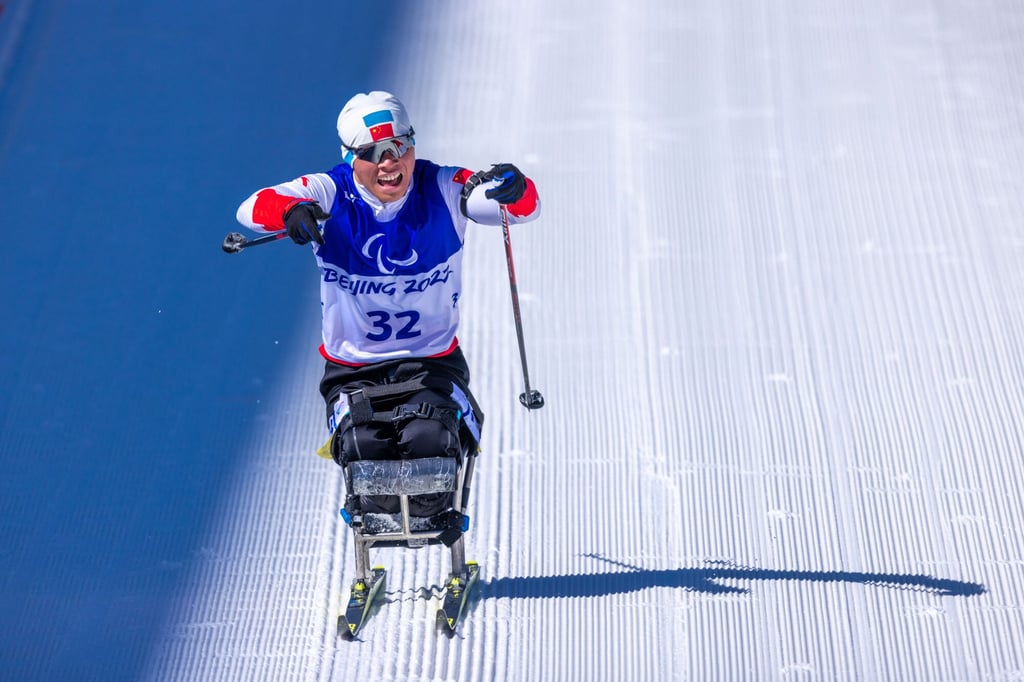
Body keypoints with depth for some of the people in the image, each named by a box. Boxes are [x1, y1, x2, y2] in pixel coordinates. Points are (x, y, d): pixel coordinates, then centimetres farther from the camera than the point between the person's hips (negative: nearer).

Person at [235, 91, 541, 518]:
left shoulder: (443, 190, -7)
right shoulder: (330, 194, -8)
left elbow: (524, 206, -20)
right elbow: (254, 208, -24)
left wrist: (512, 189, -46)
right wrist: (290, 210, -48)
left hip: (433, 364, 0)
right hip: (353, 369, 0)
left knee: (429, 442, -27)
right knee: (365, 448, -28)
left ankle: (435, 510, 6)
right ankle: (370, 507, 6)